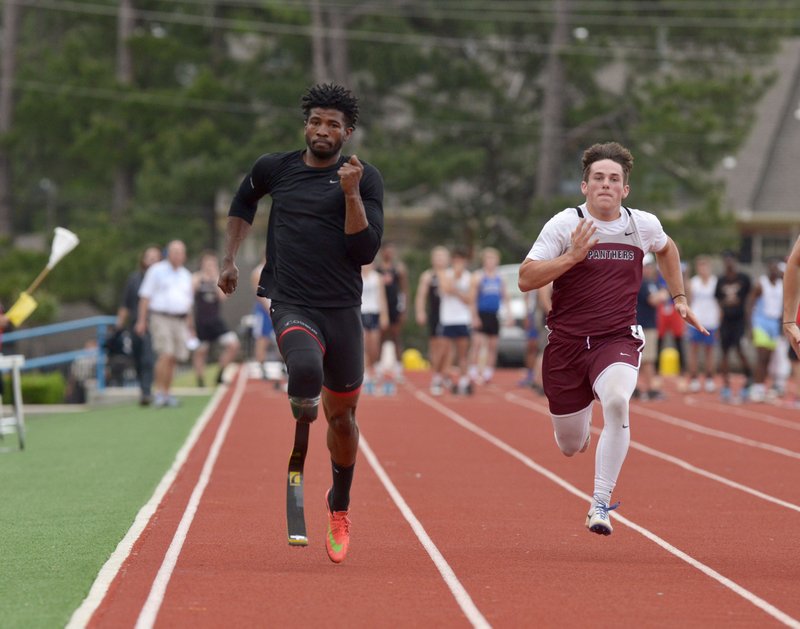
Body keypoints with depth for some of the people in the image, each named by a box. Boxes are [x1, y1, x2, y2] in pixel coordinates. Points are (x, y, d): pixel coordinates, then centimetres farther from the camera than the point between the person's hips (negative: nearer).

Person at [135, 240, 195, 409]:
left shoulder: (185, 275, 17)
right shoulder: (157, 271, 1)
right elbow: (145, 296, -1)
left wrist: (190, 325, 21)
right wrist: (142, 320, -7)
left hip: (180, 321, 5)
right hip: (161, 318, -5)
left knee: (173, 359, 3)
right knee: (166, 355, -18)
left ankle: (167, 393, 11)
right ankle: (159, 393, -15)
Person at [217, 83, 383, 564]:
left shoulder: (365, 179, 0)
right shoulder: (275, 169, 5)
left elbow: (365, 251, -9)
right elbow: (244, 202, 27)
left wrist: (351, 195, -17)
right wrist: (230, 258, 21)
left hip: (343, 310, 1)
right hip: (291, 305, -1)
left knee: (342, 415, 13)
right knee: (306, 370, -36)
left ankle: (340, 507, 36)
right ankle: (302, 409, -5)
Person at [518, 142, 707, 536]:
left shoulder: (643, 225, 2)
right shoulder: (564, 225, -7)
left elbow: (666, 249, 27)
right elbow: (525, 279, -13)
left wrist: (679, 297, 22)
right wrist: (572, 256, -22)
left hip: (618, 341, 0)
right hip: (566, 343, 0)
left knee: (616, 401, -33)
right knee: (570, 447, 9)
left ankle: (600, 504, -25)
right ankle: (581, 428, 51)